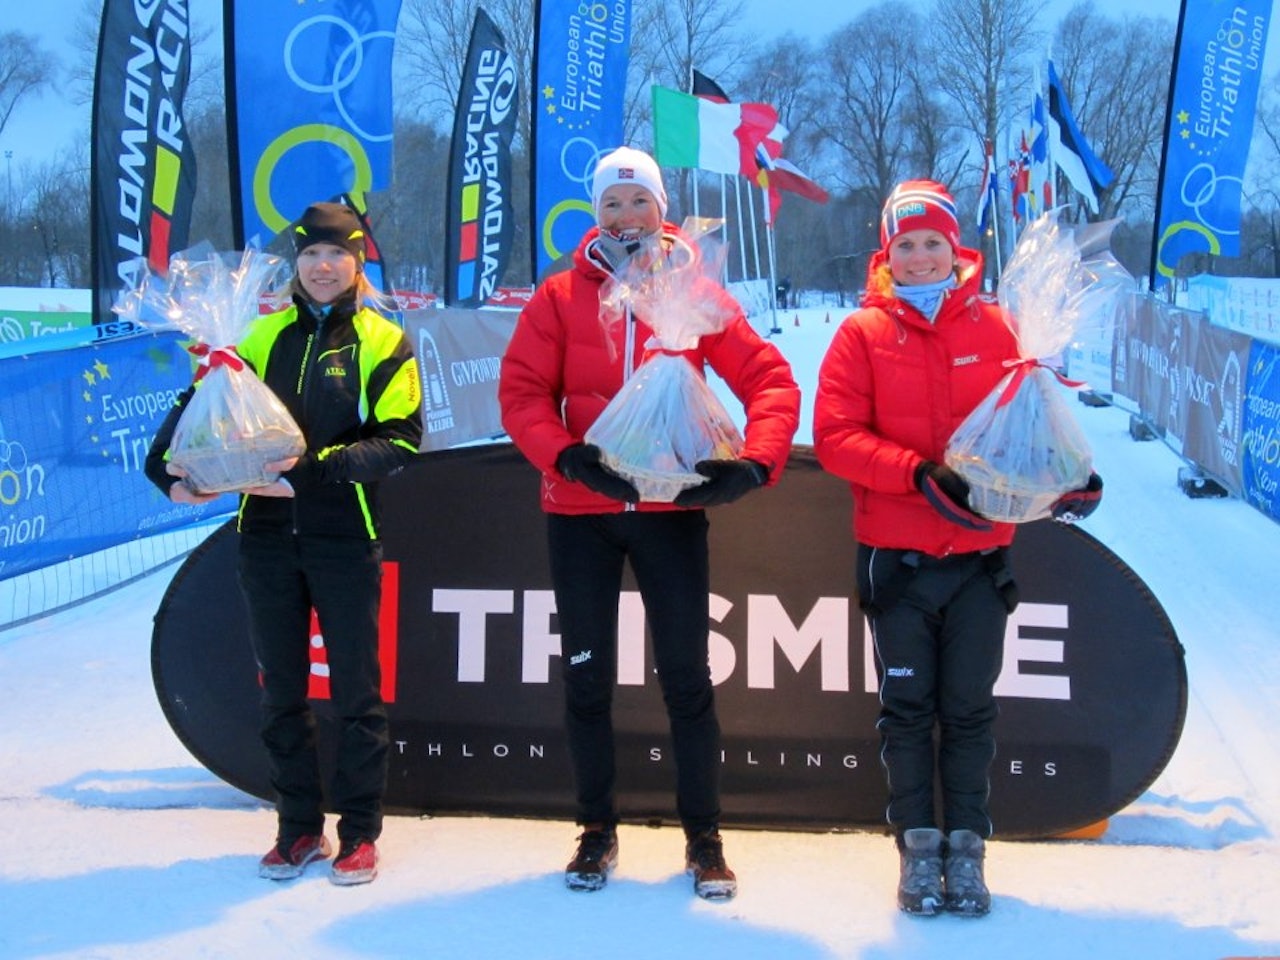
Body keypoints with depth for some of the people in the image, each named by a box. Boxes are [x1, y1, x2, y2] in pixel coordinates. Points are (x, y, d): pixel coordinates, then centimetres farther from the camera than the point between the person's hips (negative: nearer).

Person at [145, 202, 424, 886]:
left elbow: (401, 440, -9)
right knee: (280, 689, 10)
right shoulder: (263, 336, 9)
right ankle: (299, 827, 22)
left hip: (345, 539, -3)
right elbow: (203, 403, 8)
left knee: (355, 689, 4)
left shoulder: (383, 342, 0)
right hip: (267, 538, 4)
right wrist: (168, 467, -10)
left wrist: (318, 468, -21)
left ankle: (359, 832, 15)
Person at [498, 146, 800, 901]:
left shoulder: (699, 295, 2)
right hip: (581, 512, 1)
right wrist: (566, 455, -21)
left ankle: (704, 838, 17)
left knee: (687, 680, 4)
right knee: (587, 678, 9)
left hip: (673, 512, -1)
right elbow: (522, 391, -4)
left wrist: (755, 463, -19)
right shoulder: (560, 298, 2)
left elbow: (769, 380, -3)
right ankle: (598, 831, 24)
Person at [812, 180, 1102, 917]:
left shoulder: (995, 328, 3)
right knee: (908, 706, 8)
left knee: (970, 708, 6)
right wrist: (920, 473, -20)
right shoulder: (864, 333, -2)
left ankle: (966, 846, 18)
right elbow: (835, 436, -9)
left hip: (981, 556, 1)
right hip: (897, 559, -1)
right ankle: (918, 844, 19)